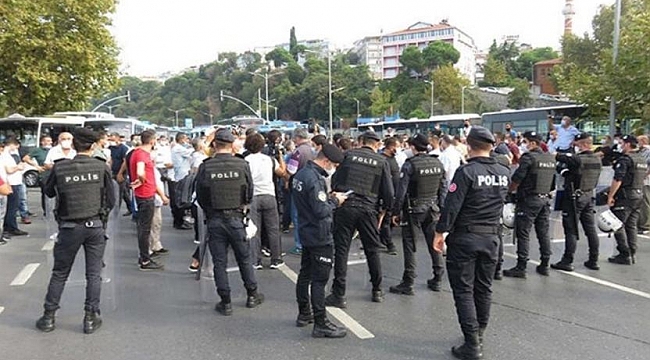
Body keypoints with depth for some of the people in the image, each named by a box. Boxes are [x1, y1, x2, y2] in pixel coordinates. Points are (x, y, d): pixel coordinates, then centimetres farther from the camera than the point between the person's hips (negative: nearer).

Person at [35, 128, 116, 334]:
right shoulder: (101, 167, -7)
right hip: (95, 226, 0)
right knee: (94, 274, 9)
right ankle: (90, 318, 14)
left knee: (59, 273, 15)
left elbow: (48, 192, 11)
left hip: (69, 227, 1)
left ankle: (48, 317, 25)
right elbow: (111, 201, -1)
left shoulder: (60, 168, -7)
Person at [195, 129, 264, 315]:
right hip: (236, 218, 1)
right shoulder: (242, 165, -7)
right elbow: (250, 193, 0)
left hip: (214, 220, 0)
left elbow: (199, 197, -1)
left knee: (219, 262, 9)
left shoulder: (205, 167, -8)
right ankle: (252, 295, 28)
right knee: (244, 259, 16)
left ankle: (225, 303, 16)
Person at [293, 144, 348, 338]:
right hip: (319, 237, -10)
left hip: (306, 232, 10)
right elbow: (321, 211, -26)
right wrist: (335, 201, -10)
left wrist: (329, 197, 6)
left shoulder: (301, 174, 7)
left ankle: (304, 314, 33)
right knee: (319, 279, -2)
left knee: (305, 274, 19)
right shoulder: (314, 179, -23)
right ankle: (320, 324, 6)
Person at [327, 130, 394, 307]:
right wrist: (383, 209, 17)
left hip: (345, 207, -1)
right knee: (372, 251, 15)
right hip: (368, 209, 1)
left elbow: (334, 181, 5)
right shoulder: (381, 161, 5)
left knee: (341, 250, 5)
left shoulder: (348, 155, 4)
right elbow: (388, 192, 3)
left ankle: (339, 294, 7)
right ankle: (377, 291, 27)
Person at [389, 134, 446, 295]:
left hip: (414, 210, -5)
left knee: (409, 246, 2)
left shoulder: (410, 165, -14)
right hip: (433, 209, 6)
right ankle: (437, 280, 24)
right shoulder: (438, 164, 3)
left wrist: (396, 212, -6)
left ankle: (408, 284, 6)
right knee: (434, 244, 14)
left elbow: (401, 191, -14)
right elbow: (443, 189, 7)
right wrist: (441, 208, 15)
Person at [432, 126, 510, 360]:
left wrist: (440, 232, -10)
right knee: (484, 288, 17)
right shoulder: (504, 172, 3)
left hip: (464, 237, -6)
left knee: (464, 290, 2)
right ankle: (479, 335, 30)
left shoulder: (466, 172, -16)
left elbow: (452, 205, -18)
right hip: (491, 237, 6)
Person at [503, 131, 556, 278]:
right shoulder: (551, 158, 10)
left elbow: (517, 179, -15)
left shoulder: (528, 157, -13)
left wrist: (509, 191, 1)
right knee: (543, 232, 13)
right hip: (545, 199, 7)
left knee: (523, 233, -2)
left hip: (529, 200, -7)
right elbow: (550, 179, 15)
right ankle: (544, 265, 21)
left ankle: (521, 267, -1)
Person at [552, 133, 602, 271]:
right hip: (589, 196, 7)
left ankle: (567, 261, 3)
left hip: (574, 197, -7)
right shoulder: (597, 159, 5)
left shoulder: (577, 159, -19)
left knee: (571, 230, -2)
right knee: (590, 228, 12)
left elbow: (557, 157, -19)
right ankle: (593, 260, 19)